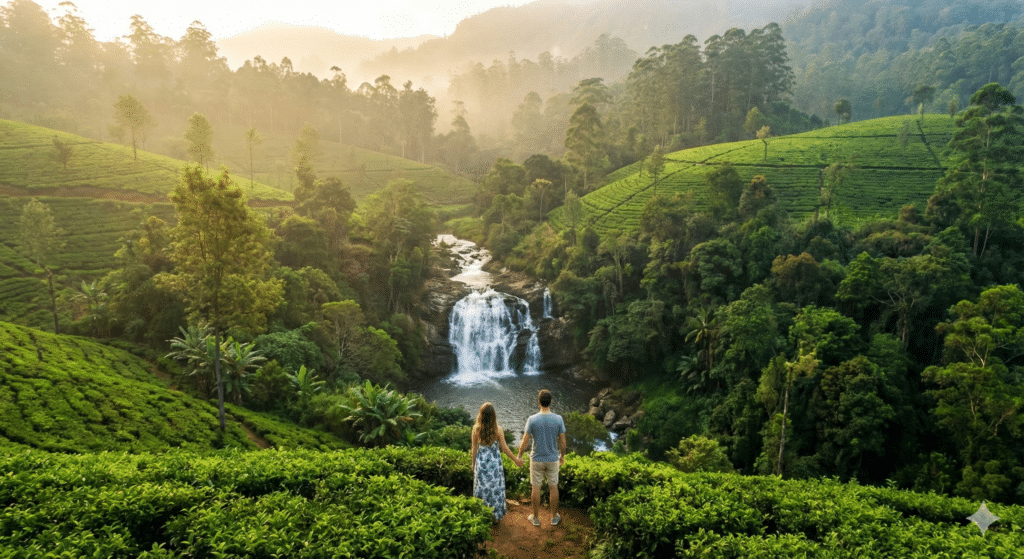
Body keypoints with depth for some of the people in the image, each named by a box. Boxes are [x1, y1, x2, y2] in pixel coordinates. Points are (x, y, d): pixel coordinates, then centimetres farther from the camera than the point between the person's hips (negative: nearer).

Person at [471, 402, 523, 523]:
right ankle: (495, 516, 27)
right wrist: (515, 460, 4)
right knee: (495, 487, 16)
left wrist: (473, 463, 10)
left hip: (481, 462, 1)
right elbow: (504, 448, -10)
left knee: (482, 487, 17)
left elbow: (475, 448, -5)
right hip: (494, 462, -1)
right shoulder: (498, 429, -18)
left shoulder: (476, 429, -15)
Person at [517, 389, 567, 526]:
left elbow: (525, 441, -11)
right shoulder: (558, 419, -14)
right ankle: (554, 516, 30)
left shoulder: (532, 420, -18)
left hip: (536, 459, -1)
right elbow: (562, 441, -5)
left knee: (536, 488, 13)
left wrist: (519, 455, 5)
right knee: (553, 487, 17)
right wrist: (562, 456, 11)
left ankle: (536, 517, 27)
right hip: (552, 459, 1)